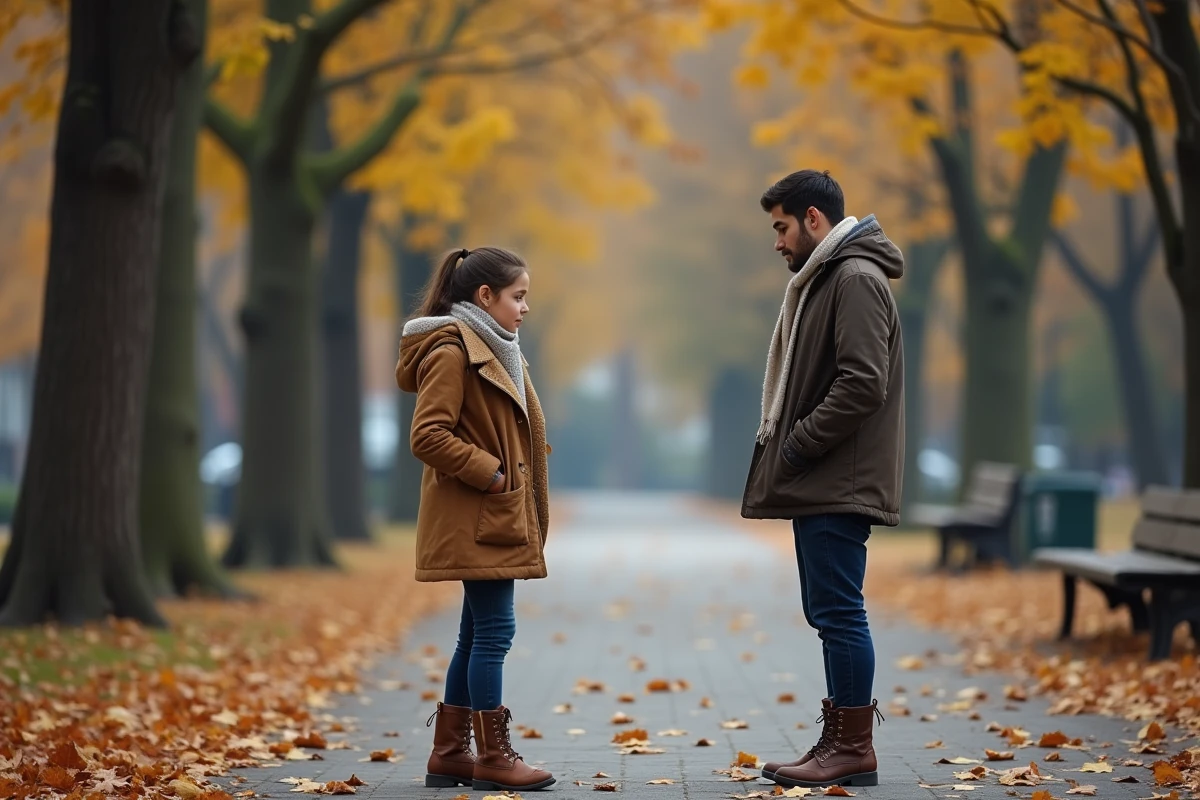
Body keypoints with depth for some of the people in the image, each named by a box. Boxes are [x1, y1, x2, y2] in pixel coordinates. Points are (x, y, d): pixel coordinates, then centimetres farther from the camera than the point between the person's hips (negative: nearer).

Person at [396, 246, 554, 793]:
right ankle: (494, 757, -2)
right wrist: (488, 473, -18)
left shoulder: (491, 351, 18)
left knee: (477, 634, 11)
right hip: (476, 520, -10)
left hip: (492, 519, 10)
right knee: (494, 631, -8)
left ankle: (448, 754, 16)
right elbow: (428, 436, -21)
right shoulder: (452, 351, -13)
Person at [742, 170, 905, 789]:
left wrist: (793, 448, -16)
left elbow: (862, 385, -21)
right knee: (829, 612, 12)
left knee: (837, 612, -8)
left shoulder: (857, 280, -12)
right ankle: (841, 740, 18)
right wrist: (785, 450, 8)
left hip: (839, 484, -10)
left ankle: (853, 749, -3)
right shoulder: (822, 279, 19)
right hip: (820, 483, 10)